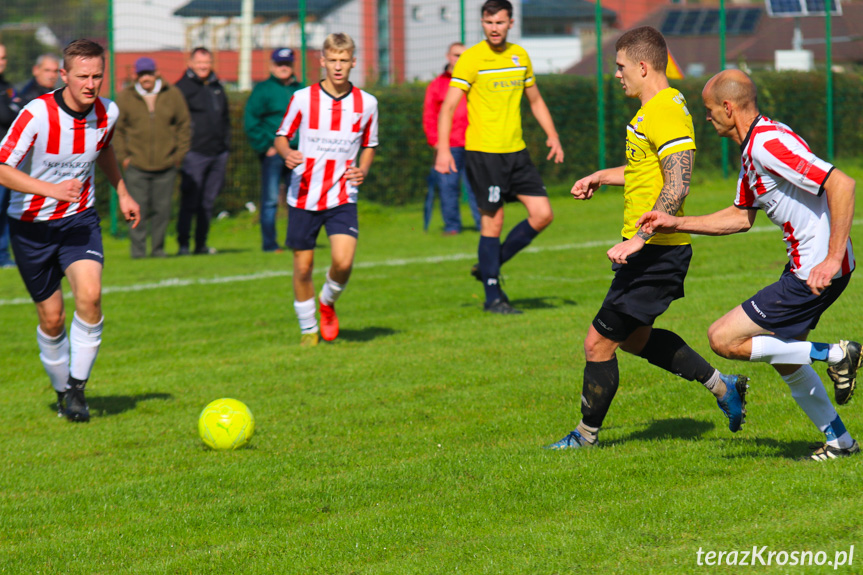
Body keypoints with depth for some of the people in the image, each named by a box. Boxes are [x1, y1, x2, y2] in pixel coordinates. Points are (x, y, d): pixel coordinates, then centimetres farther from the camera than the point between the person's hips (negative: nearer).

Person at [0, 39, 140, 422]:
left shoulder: (107, 113, -6)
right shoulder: (37, 114, -22)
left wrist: (122, 193, 22)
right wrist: (51, 189, -34)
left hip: (79, 219, 2)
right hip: (32, 224, -2)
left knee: (89, 296, -23)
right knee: (52, 319, 3)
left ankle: (77, 387, -10)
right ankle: (61, 391, 27)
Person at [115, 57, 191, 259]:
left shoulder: (173, 95, 5)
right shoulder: (125, 97, 3)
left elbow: (184, 126, 11)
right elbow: (117, 130, 8)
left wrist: (179, 154, 4)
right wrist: (123, 157, 0)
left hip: (166, 165, 1)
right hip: (136, 165, -1)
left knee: (162, 209, 3)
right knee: (138, 209, -5)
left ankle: (158, 248, 14)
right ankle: (138, 248, 2)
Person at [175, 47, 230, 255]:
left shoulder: (217, 87, 17)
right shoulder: (182, 87, -2)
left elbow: (225, 118, 26)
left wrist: (226, 144, 17)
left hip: (218, 154, 6)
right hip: (194, 153, -6)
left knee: (208, 202, 9)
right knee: (189, 201, -10)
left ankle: (201, 244, 14)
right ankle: (183, 244, -8)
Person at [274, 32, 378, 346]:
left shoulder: (366, 103, 2)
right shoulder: (303, 98, -2)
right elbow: (281, 136, 7)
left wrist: (362, 170, -4)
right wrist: (287, 153, -15)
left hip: (342, 198, 0)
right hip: (304, 197, 0)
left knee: (343, 261, -17)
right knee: (303, 266, 3)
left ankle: (328, 302, 15)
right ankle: (308, 328, 24)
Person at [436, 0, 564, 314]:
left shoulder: (520, 56, 10)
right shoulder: (471, 59, -8)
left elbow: (535, 100, 23)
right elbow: (448, 106, -11)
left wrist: (552, 135, 13)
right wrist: (443, 149, -22)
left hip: (516, 150, 6)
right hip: (483, 151, -6)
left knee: (543, 214, 1)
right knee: (493, 221, -4)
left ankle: (489, 267, 16)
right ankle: (493, 297, 7)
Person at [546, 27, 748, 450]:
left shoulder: (666, 113, -20)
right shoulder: (653, 109, 13)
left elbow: (677, 185, -28)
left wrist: (638, 239, -31)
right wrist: (601, 177, 32)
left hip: (655, 253, -11)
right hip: (656, 251, 11)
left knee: (599, 343, -3)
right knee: (634, 337, 23)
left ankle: (585, 437, 11)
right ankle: (722, 386, 27)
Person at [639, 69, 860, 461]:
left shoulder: (769, 144, -21)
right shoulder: (750, 151, 11)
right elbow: (740, 217, 23)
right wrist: (676, 224, 17)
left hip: (816, 273, -10)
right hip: (802, 266, 10)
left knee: (723, 339, -7)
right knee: (785, 361, 23)